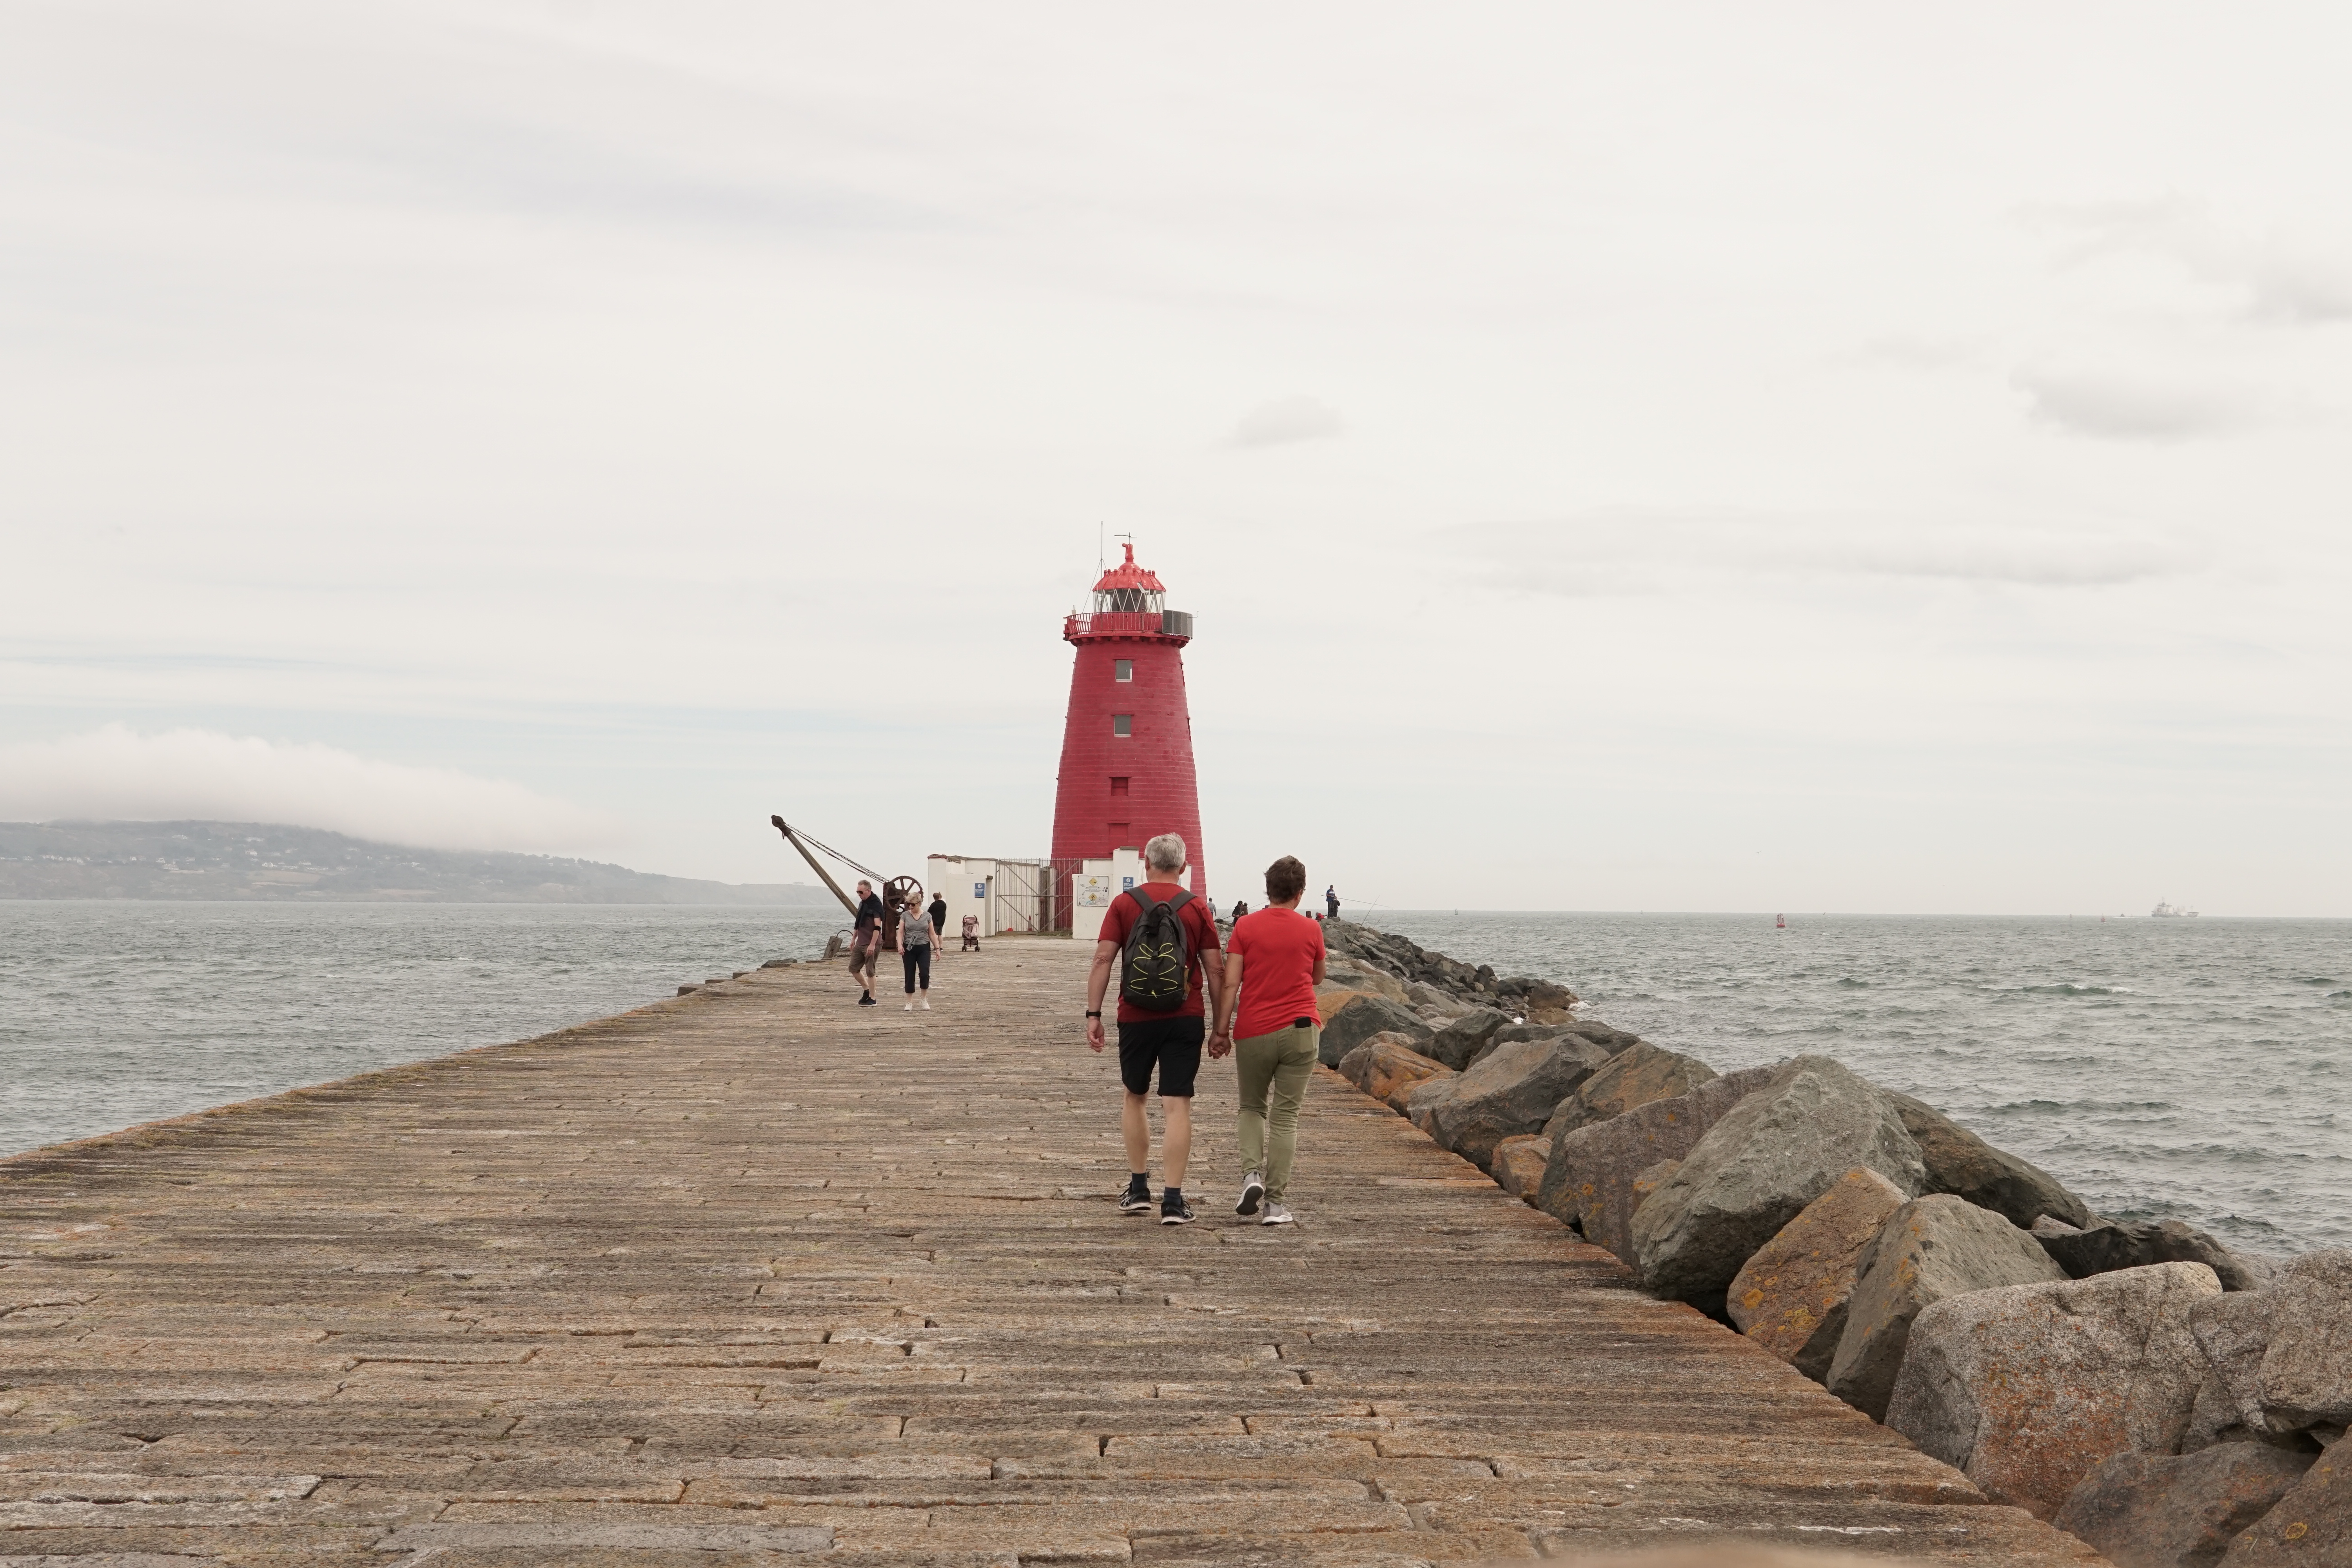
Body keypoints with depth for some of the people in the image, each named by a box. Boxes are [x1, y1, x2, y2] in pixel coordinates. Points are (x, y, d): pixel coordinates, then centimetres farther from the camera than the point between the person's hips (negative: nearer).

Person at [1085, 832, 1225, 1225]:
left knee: (1135, 1098, 19)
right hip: (1185, 1019, 0)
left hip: (1136, 1016, 0)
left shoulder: (1124, 904, 1)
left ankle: (1139, 1189, 21)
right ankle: (1173, 1201, -5)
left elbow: (1103, 960, -5)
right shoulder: (1196, 908, 2)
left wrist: (1094, 1014, -1)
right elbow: (1215, 969, 1)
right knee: (1177, 1106, -1)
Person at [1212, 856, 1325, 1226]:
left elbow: (1229, 983, -4)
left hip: (1253, 1032, 0)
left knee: (1252, 1108, 18)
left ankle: (1252, 1174, -6)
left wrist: (1221, 1031, 0)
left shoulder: (1245, 928, 0)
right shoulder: (1311, 930, 2)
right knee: (1285, 1116, 3)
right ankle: (1276, 1203, -2)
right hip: (1300, 1029, 0)